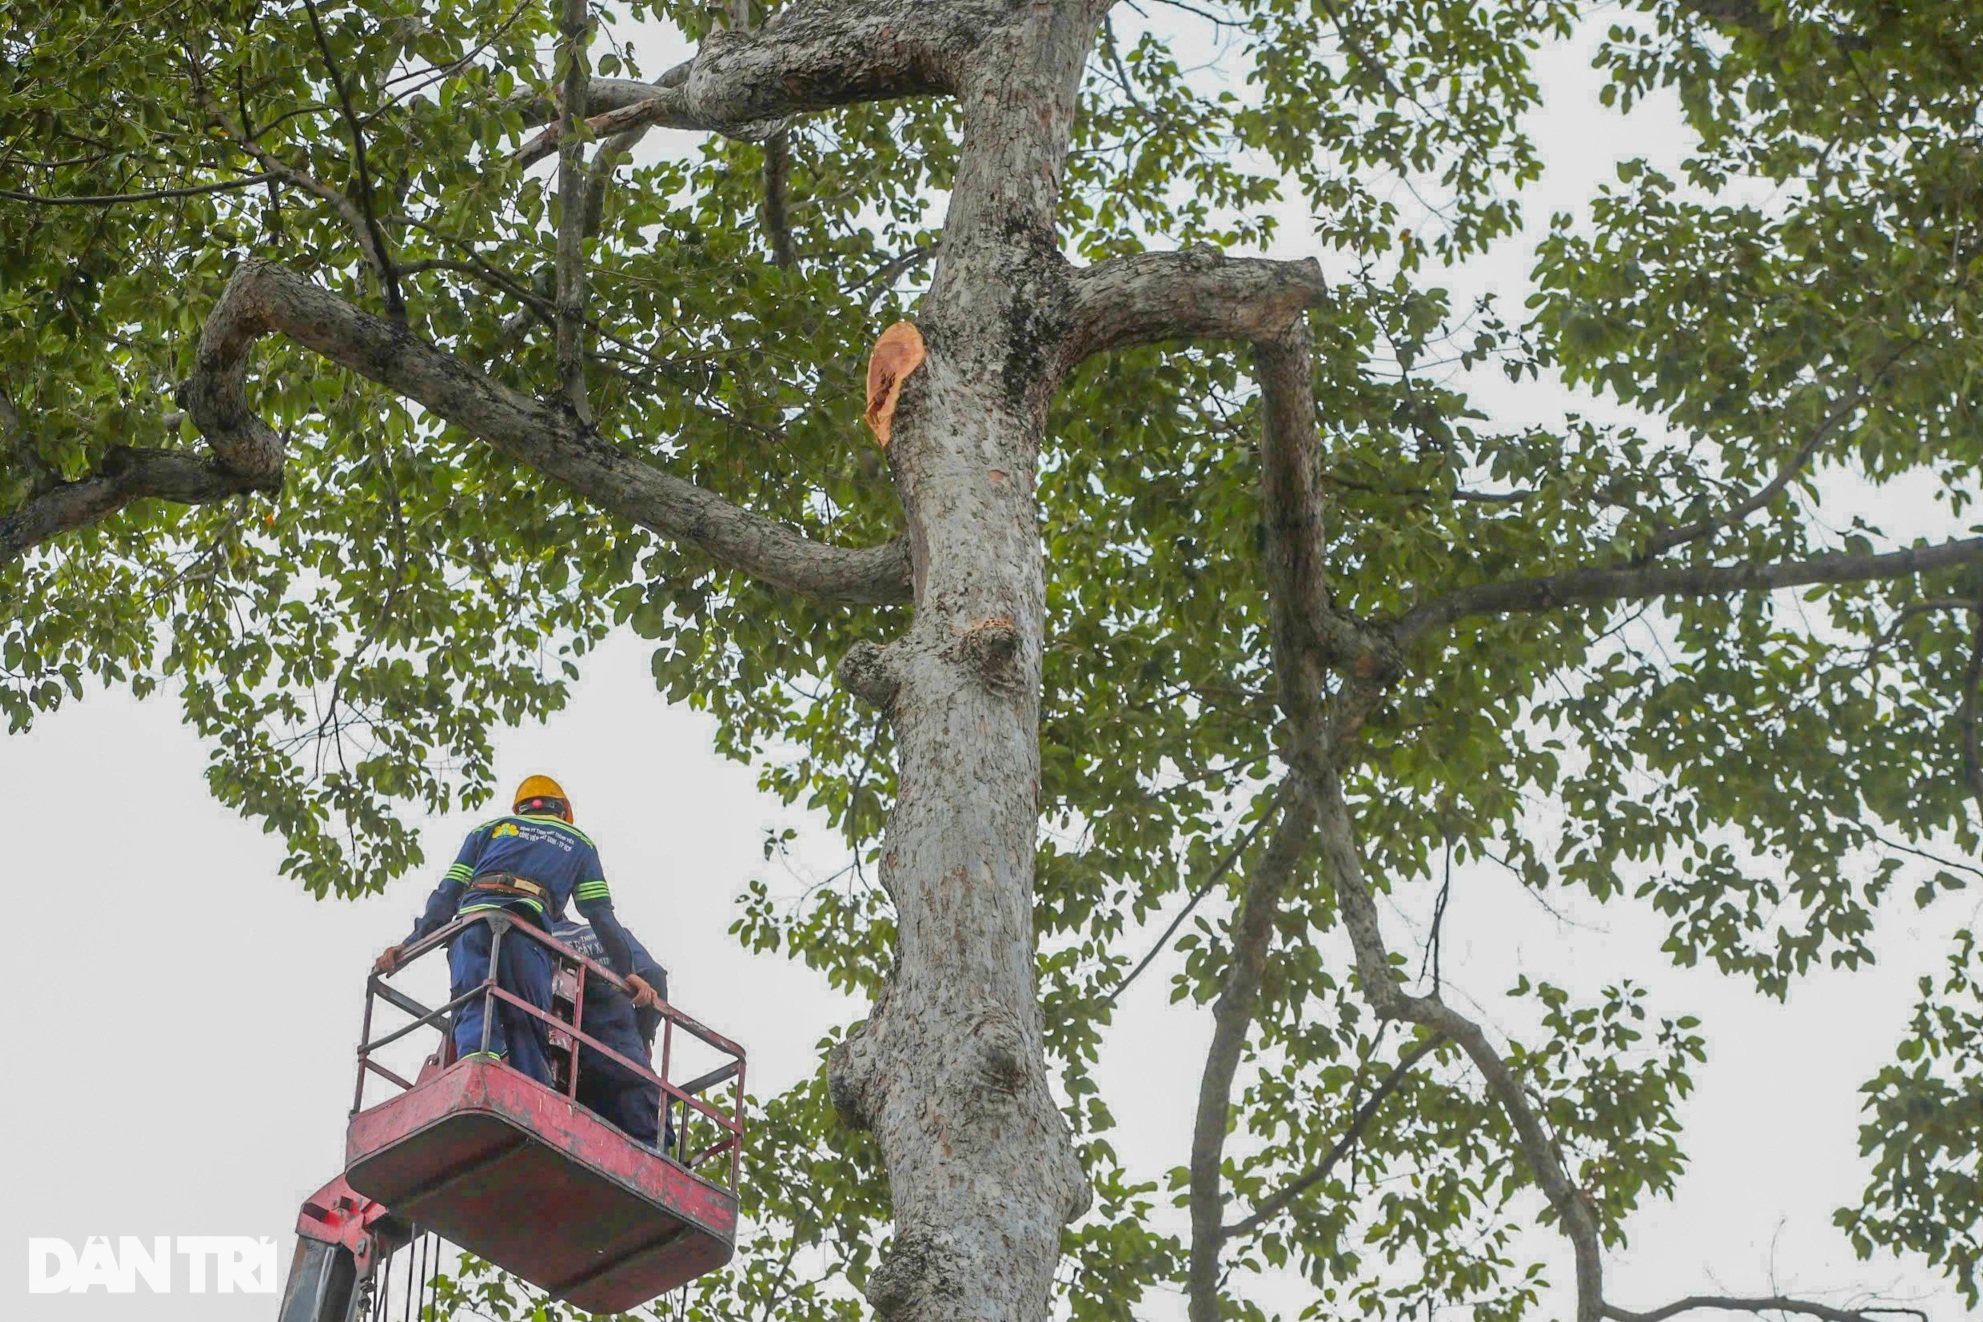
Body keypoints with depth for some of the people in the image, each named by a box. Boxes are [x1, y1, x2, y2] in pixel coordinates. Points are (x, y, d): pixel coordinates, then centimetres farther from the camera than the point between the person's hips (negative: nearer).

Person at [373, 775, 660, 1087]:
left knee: (474, 1013, -12)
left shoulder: (489, 829, 33)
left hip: (471, 919, 1)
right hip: (526, 929, -1)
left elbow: (447, 894, 22)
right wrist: (627, 970, 19)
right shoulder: (578, 842, 32)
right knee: (527, 1029, 1)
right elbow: (600, 913, 21)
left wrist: (409, 944, 20)